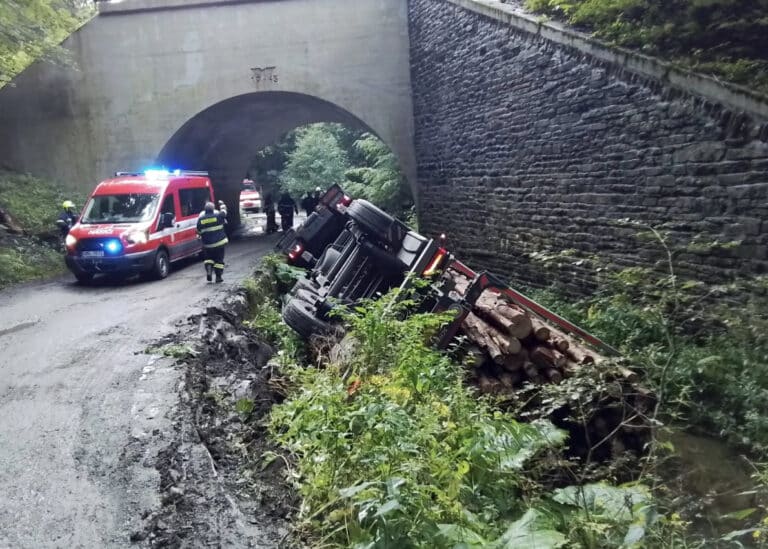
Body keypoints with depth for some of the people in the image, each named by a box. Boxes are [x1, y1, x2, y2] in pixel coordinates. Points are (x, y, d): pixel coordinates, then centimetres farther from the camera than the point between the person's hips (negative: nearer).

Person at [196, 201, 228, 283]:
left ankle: (208, 270, -2)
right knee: (219, 260, 6)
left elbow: (199, 231, 5)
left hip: (207, 244, 2)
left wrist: (200, 237, 24)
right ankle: (218, 276, 7)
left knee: (208, 258, 21)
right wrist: (222, 204, 31)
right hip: (220, 242, -2)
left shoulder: (200, 219, -1)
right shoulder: (218, 216, -7)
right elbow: (224, 211, 13)